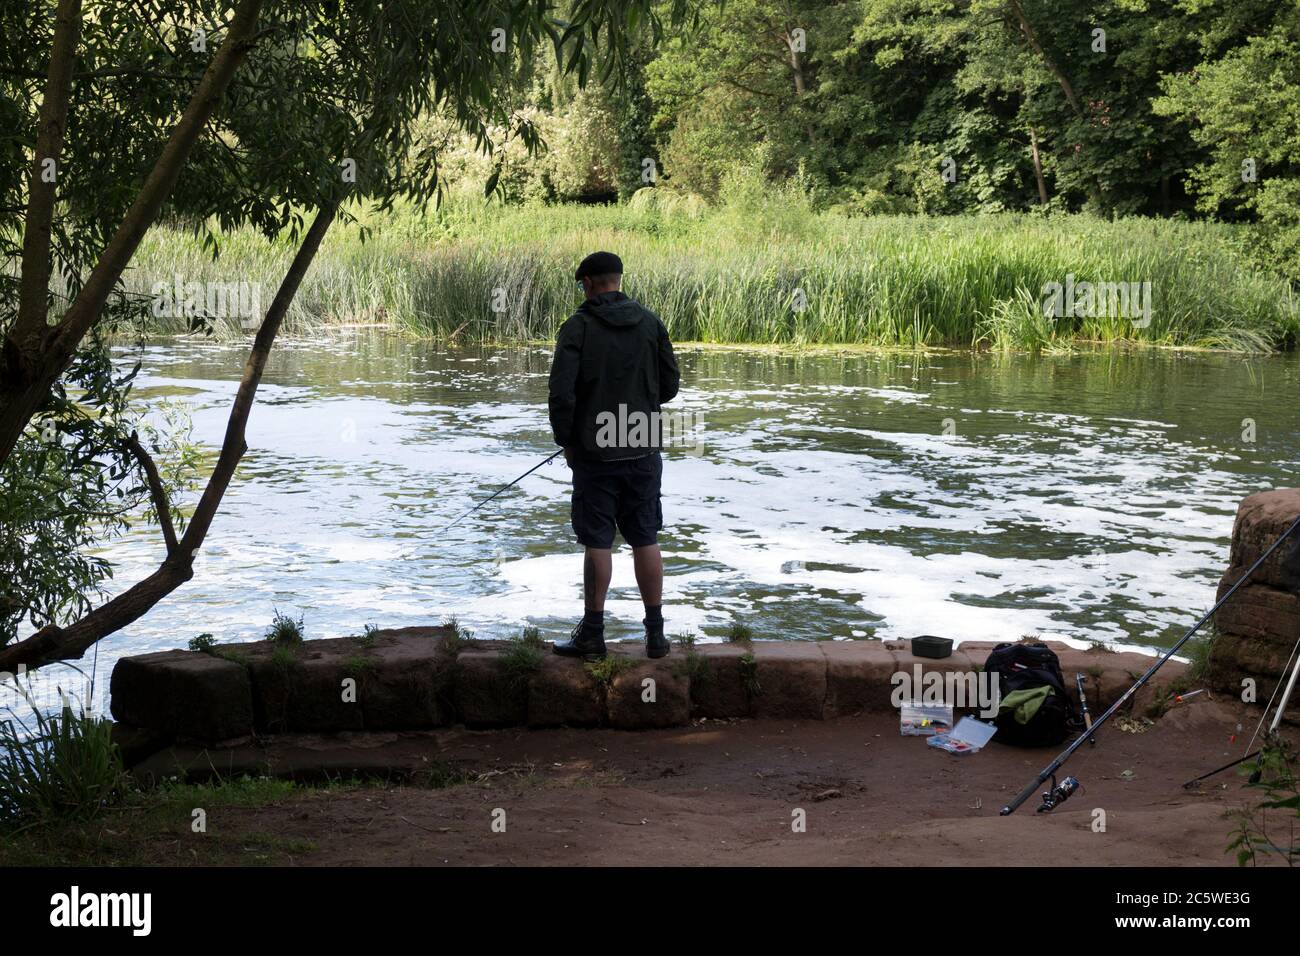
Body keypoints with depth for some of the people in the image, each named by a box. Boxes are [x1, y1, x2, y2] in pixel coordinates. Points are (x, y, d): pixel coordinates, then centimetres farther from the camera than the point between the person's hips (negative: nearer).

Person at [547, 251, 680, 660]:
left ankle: (592, 634, 5)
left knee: (597, 542, 1)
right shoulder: (651, 323, 3)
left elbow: (562, 391, -14)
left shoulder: (578, 326, -8)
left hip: (595, 453, -3)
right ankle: (655, 633, 12)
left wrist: (566, 440, -1)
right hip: (644, 450, 3)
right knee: (645, 539, 9)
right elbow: (670, 384, 6)